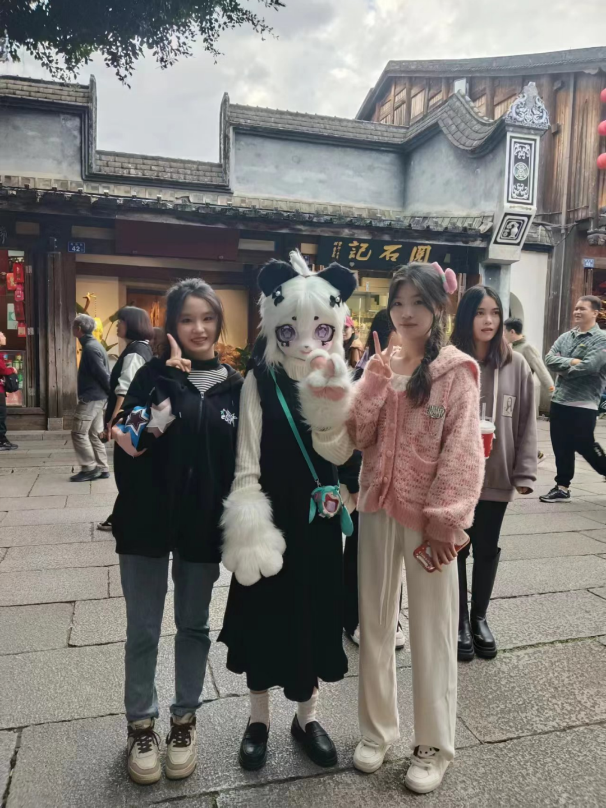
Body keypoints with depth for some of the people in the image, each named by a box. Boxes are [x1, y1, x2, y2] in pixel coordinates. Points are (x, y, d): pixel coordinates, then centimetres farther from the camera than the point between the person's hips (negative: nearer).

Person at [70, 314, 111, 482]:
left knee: (79, 432, -5)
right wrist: (110, 393, 15)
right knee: (94, 433, 12)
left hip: (91, 397, -10)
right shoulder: (93, 345, 15)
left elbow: (102, 374, -20)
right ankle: (102, 468, 16)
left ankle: (90, 468, -1)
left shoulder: (90, 347, -17)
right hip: (96, 396, 10)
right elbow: (103, 373, 16)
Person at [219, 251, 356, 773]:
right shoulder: (261, 381, -10)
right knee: (266, 614, 13)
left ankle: (307, 715, 38)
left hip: (320, 522, 3)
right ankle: (259, 718, 36)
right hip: (272, 519, -2)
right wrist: (249, 527, -12)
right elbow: (247, 462, -9)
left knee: (314, 614, 15)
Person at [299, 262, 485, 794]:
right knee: (375, 624, 15)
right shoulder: (379, 364, 6)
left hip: (428, 516, -4)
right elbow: (356, 435, -4)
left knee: (432, 632, 9)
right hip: (379, 508, 5)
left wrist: (445, 521, -15)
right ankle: (378, 729, 36)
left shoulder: (456, 370, -7)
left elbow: (462, 451, -11)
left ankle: (434, 745, 29)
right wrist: (376, 381, -16)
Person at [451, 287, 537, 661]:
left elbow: (526, 423, 1)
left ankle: (480, 617, 37)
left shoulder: (516, 365, -1)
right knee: (456, 549, 13)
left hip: (497, 476, 2)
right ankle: (460, 620, 31)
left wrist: (524, 472, -4)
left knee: (487, 549, 16)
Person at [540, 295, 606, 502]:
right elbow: (549, 359, -1)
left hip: (583, 405, -6)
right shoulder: (565, 337, 11)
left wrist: (563, 368, -9)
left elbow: (589, 366, -22)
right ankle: (562, 487, 21)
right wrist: (570, 362, -17)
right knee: (561, 447, 11)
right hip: (559, 401, 6)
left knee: (584, 446, 2)